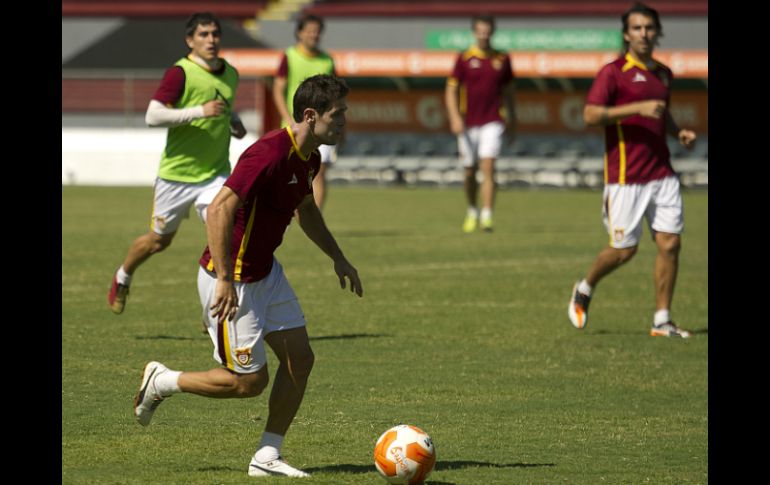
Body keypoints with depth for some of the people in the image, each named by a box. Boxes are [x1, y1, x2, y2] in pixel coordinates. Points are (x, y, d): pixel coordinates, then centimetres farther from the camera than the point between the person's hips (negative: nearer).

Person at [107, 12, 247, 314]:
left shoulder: (230, 74, 8)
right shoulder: (180, 73, -14)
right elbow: (152, 116, -24)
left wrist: (233, 121, 7)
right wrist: (199, 111, -30)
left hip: (215, 174, 4)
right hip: (176, 173, -4)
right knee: (159, 240, 13)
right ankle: (124, 276, 43)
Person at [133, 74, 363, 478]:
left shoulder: (309, 157, 4)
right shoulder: (270, 153, -27)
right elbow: (219, 209, -30)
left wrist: (338, 258, 20)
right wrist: (225, 280, -30)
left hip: (265, 273, 9)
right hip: (231, 280, -9)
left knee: (299, 358, 3)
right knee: (249, 381, -3)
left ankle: (267, 457, 11)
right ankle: (161, 382, 17)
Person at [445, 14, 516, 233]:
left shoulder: (502, 59, 6)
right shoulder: (464, 59, 0)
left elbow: (508, 92, 16)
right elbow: (451, 90, 0)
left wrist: (512, 122, 16)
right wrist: (455, 117, -14)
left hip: (492, 123, 0)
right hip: (468, 125, 0)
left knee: (488, 167, -15)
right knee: (469, 172, 8)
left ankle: (487, 217, -20)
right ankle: (472, 212, 31)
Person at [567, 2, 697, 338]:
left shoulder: (663, 74, 14)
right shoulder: (614, 72, -7)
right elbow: (590, 115, -17)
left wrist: (679, 133, 10)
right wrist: (637, 108, -23)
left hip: (662, 174, 6)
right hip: (625, 177, -6)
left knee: (670, 243, -1)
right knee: (624, 249, -2)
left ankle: (661, 321, 6)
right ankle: (584, 291, 25)